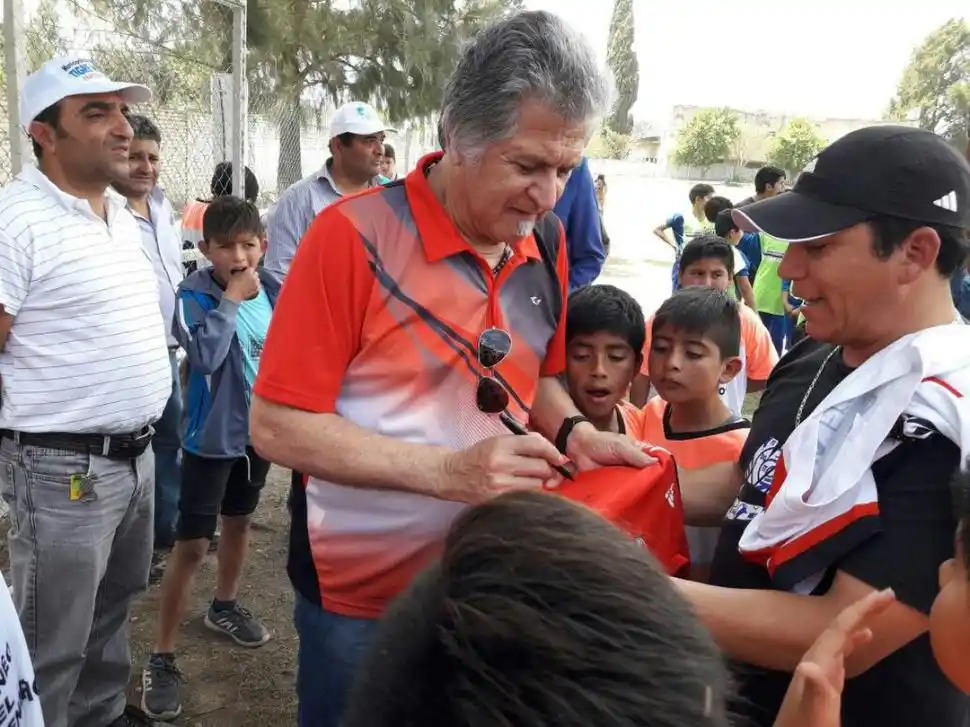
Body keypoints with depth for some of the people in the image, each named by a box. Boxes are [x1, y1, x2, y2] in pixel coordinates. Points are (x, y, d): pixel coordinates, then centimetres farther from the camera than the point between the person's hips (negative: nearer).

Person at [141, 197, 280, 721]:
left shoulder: (271, 290, -2)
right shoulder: (194, 295, -18)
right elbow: (206, 356, -34)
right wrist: (230, 298, -27)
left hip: (260, 429, 6)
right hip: (212, 436, -6)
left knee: (239, 522, 23)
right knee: (192, 544, -2)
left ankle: (224, 607, 46)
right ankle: (161, 658, 10)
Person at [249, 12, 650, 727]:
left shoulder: (548, 243, -1)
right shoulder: (355, 236, -20)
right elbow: (276, 426, -19)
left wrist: (573, 432, -9)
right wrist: (448, 470, -26)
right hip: (364, 594, -5)